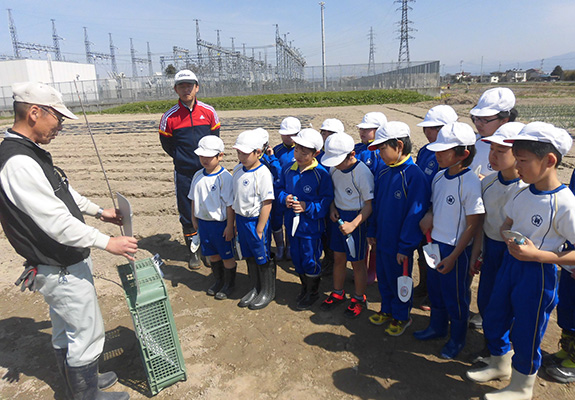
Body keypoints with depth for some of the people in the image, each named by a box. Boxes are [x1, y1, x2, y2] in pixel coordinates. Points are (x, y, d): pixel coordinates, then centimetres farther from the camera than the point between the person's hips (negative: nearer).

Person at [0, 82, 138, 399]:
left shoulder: (30, 153, 5)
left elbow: (63, 192, 19)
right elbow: (57, 222, -29)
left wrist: (99, 211, 23)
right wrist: (107, 243, -22)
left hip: (63, 264, 10)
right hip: (62, 271, -10)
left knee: (65, 331, 25)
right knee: (88, 333, 7)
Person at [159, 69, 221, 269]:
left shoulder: (209, 112, 0)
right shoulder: (169, 117, -4)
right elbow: (167, 144, 6)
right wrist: (184, 159, 6)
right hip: (184, 173, -1)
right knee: (187, 214, 6)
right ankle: (193, 251, 23)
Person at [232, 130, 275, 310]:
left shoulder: (263, 173, -19)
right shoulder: (238, 169, 4)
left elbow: (267, 203, -19)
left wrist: (260, 229, -18)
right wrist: (235, 221, 15)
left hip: (256, 220, -7)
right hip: (241, 219, 7)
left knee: (263, 258, 7)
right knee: (249, 257, 19)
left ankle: (268, 292, 26)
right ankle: (255, 289, 36)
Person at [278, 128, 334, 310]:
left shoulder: (321, 173, -15)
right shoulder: (288, 170, 1)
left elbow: (327, 200, -14)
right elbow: (281, 189, 14)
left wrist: (307, 207, -24)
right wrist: (285, 198, -8)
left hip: (311, 225, -6)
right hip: (292, 222, 6)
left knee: (310, 261, 7)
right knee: (297, 259, 18)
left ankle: (313, 292, 31)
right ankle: (305, 288, 41)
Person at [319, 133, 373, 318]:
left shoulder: (362, 173, -22)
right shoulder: (334, 169, -3)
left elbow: (369, 204, -18)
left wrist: (353, 224, -26)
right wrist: (332, 208, -3)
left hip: (356, 218, -6)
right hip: (338, 216, 6)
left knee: (357, 262, 9)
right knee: (338, 258, 18)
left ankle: (359, 299, 30)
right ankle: (338, 293, 39)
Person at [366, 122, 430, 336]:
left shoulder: (414, 175, -21)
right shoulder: (382, 172, 3)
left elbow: (415, 214, -21)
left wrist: (405, 246, -18)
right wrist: (373, 231, 12)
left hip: (399, 245, -7)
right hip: (382, 240, 7)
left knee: (399, 281, 12)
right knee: (383, 278, 21)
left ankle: (401, 317, 35)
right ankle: (387, 310, 43)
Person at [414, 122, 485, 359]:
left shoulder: (470, 183, -21)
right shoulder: (439, 177, 0)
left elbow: (474, 224, -18)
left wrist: (453, 256, -17)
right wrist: (429, 215, -7)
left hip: (456, 249, -7)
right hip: (435, 243, 7)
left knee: (455, 295, 11)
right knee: (435, 289, 22)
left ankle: (458, 338, 34)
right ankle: (437, 327, 44)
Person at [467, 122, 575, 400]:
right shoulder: (522, 194, -1)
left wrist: (536, 254, -26)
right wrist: (509, 235, -9)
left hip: (538, 274, -7)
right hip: (510, 263, 7)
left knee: (525, 334, 10)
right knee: (493, 318, 20)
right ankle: (499, 365, 47)